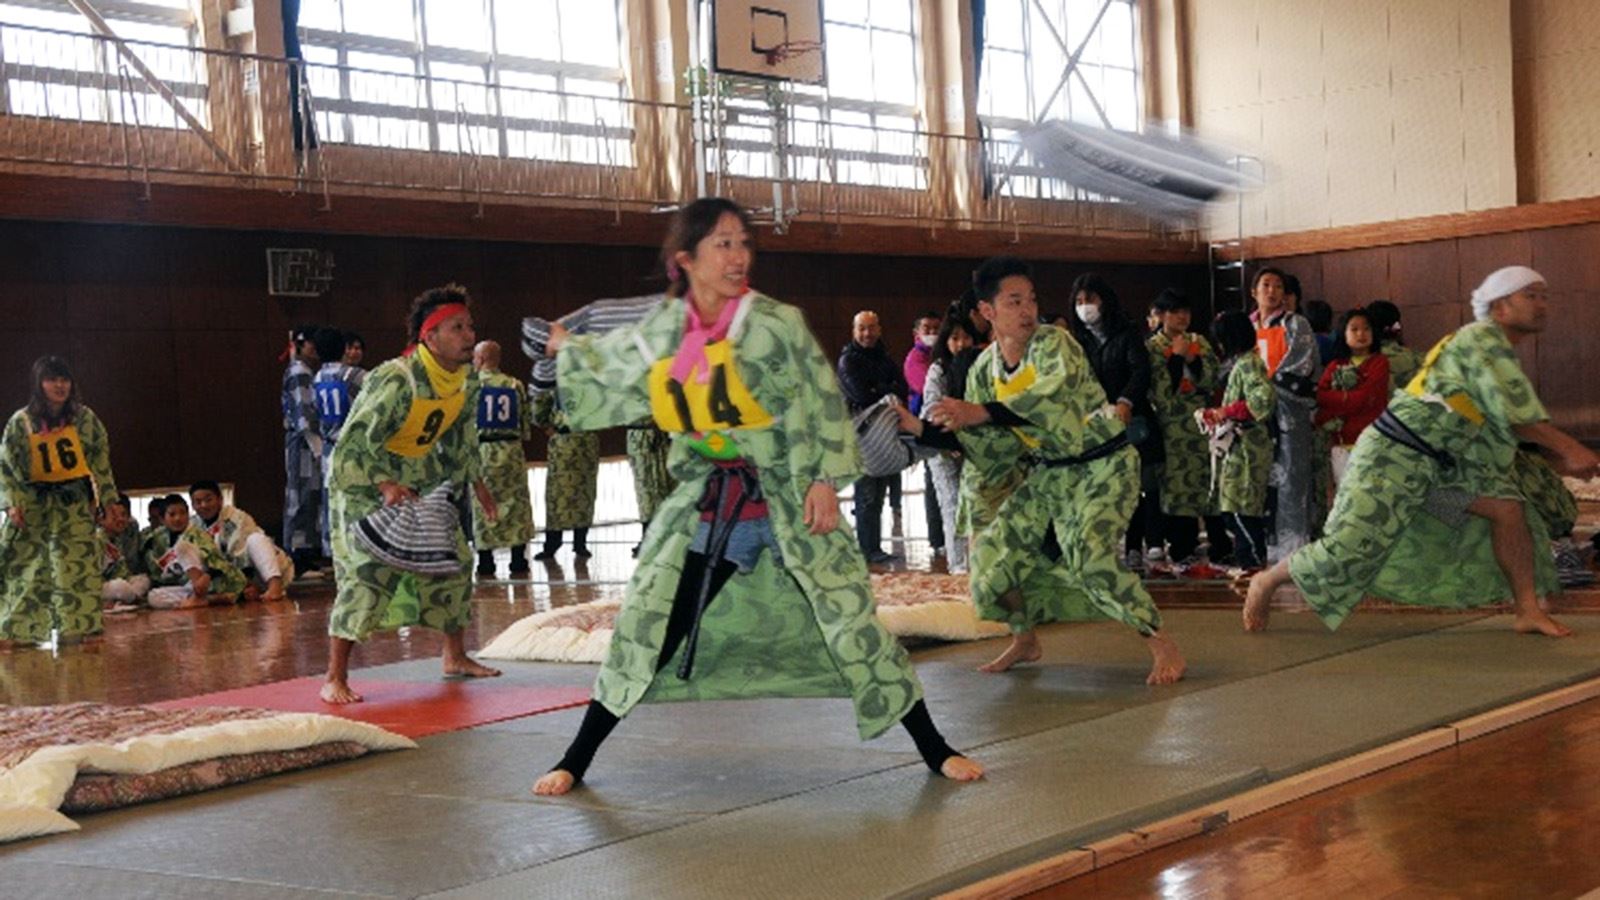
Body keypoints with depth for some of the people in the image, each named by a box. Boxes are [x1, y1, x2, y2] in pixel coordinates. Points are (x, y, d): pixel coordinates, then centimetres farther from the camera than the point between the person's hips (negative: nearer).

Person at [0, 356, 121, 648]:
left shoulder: (84, 418, -2)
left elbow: (101, 460, 3)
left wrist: (109, 500, 0)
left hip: (74, 503, 0)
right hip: (33, 503, 1)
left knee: (78, 564, -4)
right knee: (23, 566, 3)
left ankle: (84, 627, 1)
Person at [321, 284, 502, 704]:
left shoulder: (467, 378, -5)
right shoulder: (396, 381, -30)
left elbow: (463, 433, 13)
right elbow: (354, 443, -31)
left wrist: (475, 480, 15)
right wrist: (385, 485, -41)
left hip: (421, 484, 8)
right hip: (365, 483, -8)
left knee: (454, 561, 11)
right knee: (366, 572, -18)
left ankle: (456, 656, 28)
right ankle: (335, 678, -12)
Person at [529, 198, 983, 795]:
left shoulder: (775, 323, -11)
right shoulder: (659, 334, -1)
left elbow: (823, 404, -8)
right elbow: (600, 397, 14)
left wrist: (825, 480, -14)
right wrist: (568, 350, 8)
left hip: (786, 502, -2)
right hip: (704, 507, 3)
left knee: (849, 622, -1)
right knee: (647, 631, 4)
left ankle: (934, 751, 14)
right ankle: (574, 762, 18)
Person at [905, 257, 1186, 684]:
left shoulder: (1054, 344, -21)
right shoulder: (984, 369, -2)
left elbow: (1057, 392, -41)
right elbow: (988, 445, 4)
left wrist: (980, 413, -46)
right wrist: (921, 428, -7)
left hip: (1103, 466, -6)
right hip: (1049, 472, 6)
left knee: (1091, 557, -25)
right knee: (997, 549, 1)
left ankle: (1162, 645, -7)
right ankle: (1025, 640, 27)